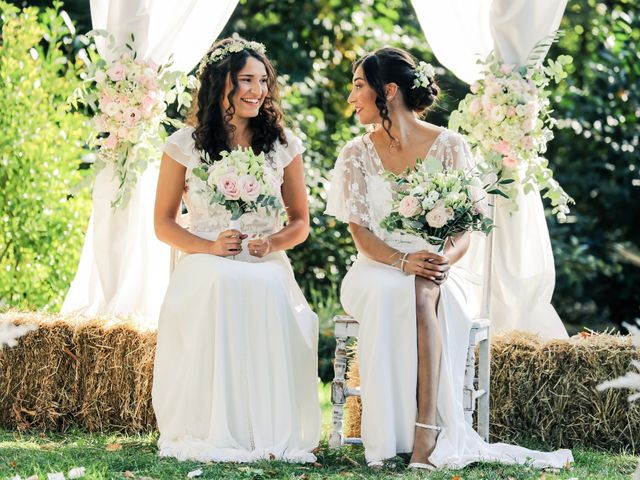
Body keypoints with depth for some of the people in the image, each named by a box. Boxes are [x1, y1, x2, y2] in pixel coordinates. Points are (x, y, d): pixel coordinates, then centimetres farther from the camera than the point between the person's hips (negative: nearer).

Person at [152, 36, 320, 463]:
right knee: (219, 287, -37)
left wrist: (273, 243, -8)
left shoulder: (283, 144, 13)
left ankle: (272, 434, -29)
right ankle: (212, 432, -32)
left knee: (269, 291, -35)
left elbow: (301, 222, 16)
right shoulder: (185, 145, 6)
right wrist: (209, 246, -11)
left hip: (267, 266, 1)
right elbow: (163, 224, 8)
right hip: (206, 266, -1)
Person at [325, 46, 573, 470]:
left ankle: (426, 433, -44)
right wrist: (403, 260, -22)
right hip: (376, 271, 1)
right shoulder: (357, 154, 6)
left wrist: (447, 257, -26)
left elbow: (466, 228, -2)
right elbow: (360, 232, -2)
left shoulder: (450, 146, 2)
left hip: (437, 268, -1)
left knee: (425, 293, -37)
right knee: (394, 292, -36)